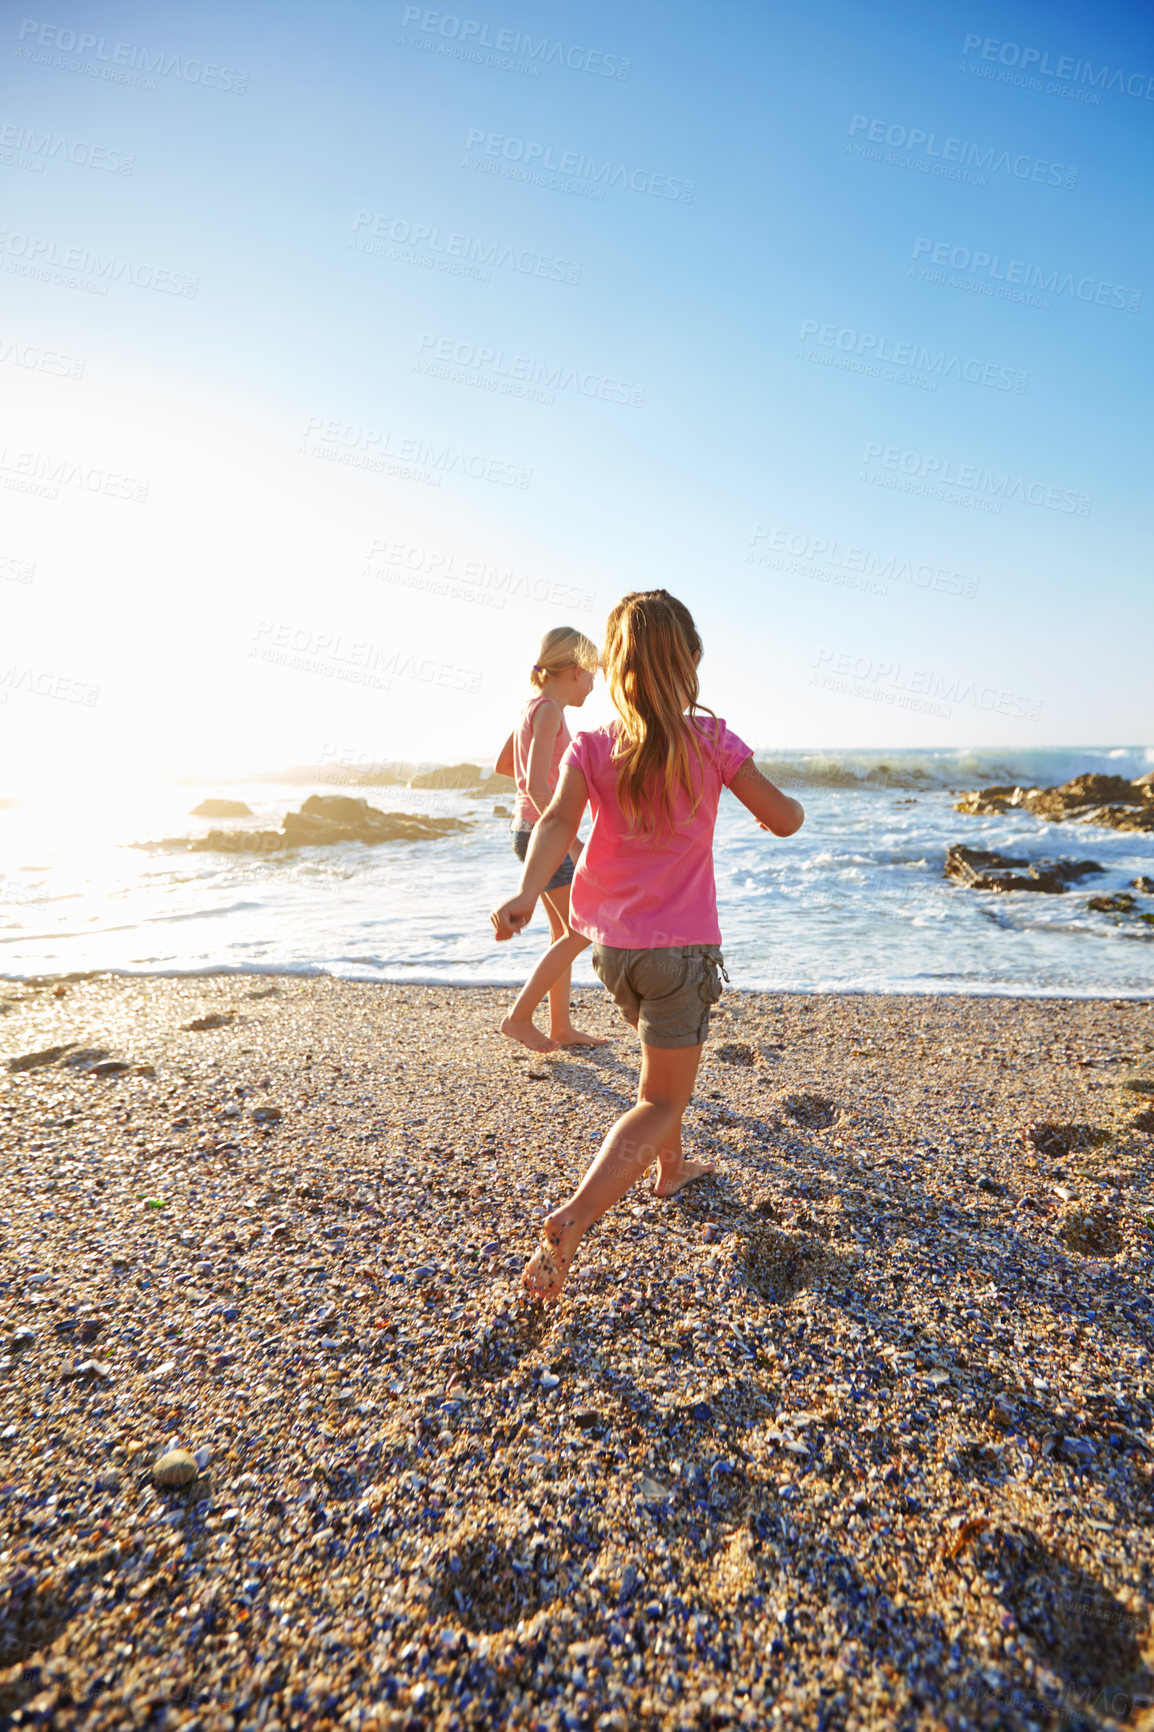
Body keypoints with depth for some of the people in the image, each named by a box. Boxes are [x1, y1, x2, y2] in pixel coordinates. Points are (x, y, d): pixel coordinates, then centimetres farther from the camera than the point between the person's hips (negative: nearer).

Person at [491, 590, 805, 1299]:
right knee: (661, 1101, 5)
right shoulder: (711, 741, -8)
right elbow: (785, 820, -4)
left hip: (613, 946, 4)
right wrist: (788, 803, 18)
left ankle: (673, 1167, 49)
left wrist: (526, 895, -32)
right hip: (681, 946, -4)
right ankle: (573, 1219, -13)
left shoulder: (592, 747, -3)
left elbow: (557, 821, -20)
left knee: (666, 1059, 30)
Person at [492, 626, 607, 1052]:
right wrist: (572, 842, -26)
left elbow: (502, 765, 23)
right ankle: (519, 1017, 6)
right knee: (582, 931, -3)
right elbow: (537, 785, -26)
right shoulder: (548, 710, -16)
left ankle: (562, 1026, 22)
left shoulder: (533, 707, 12)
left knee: (565, 932, 14)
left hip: (532, 829, 10)